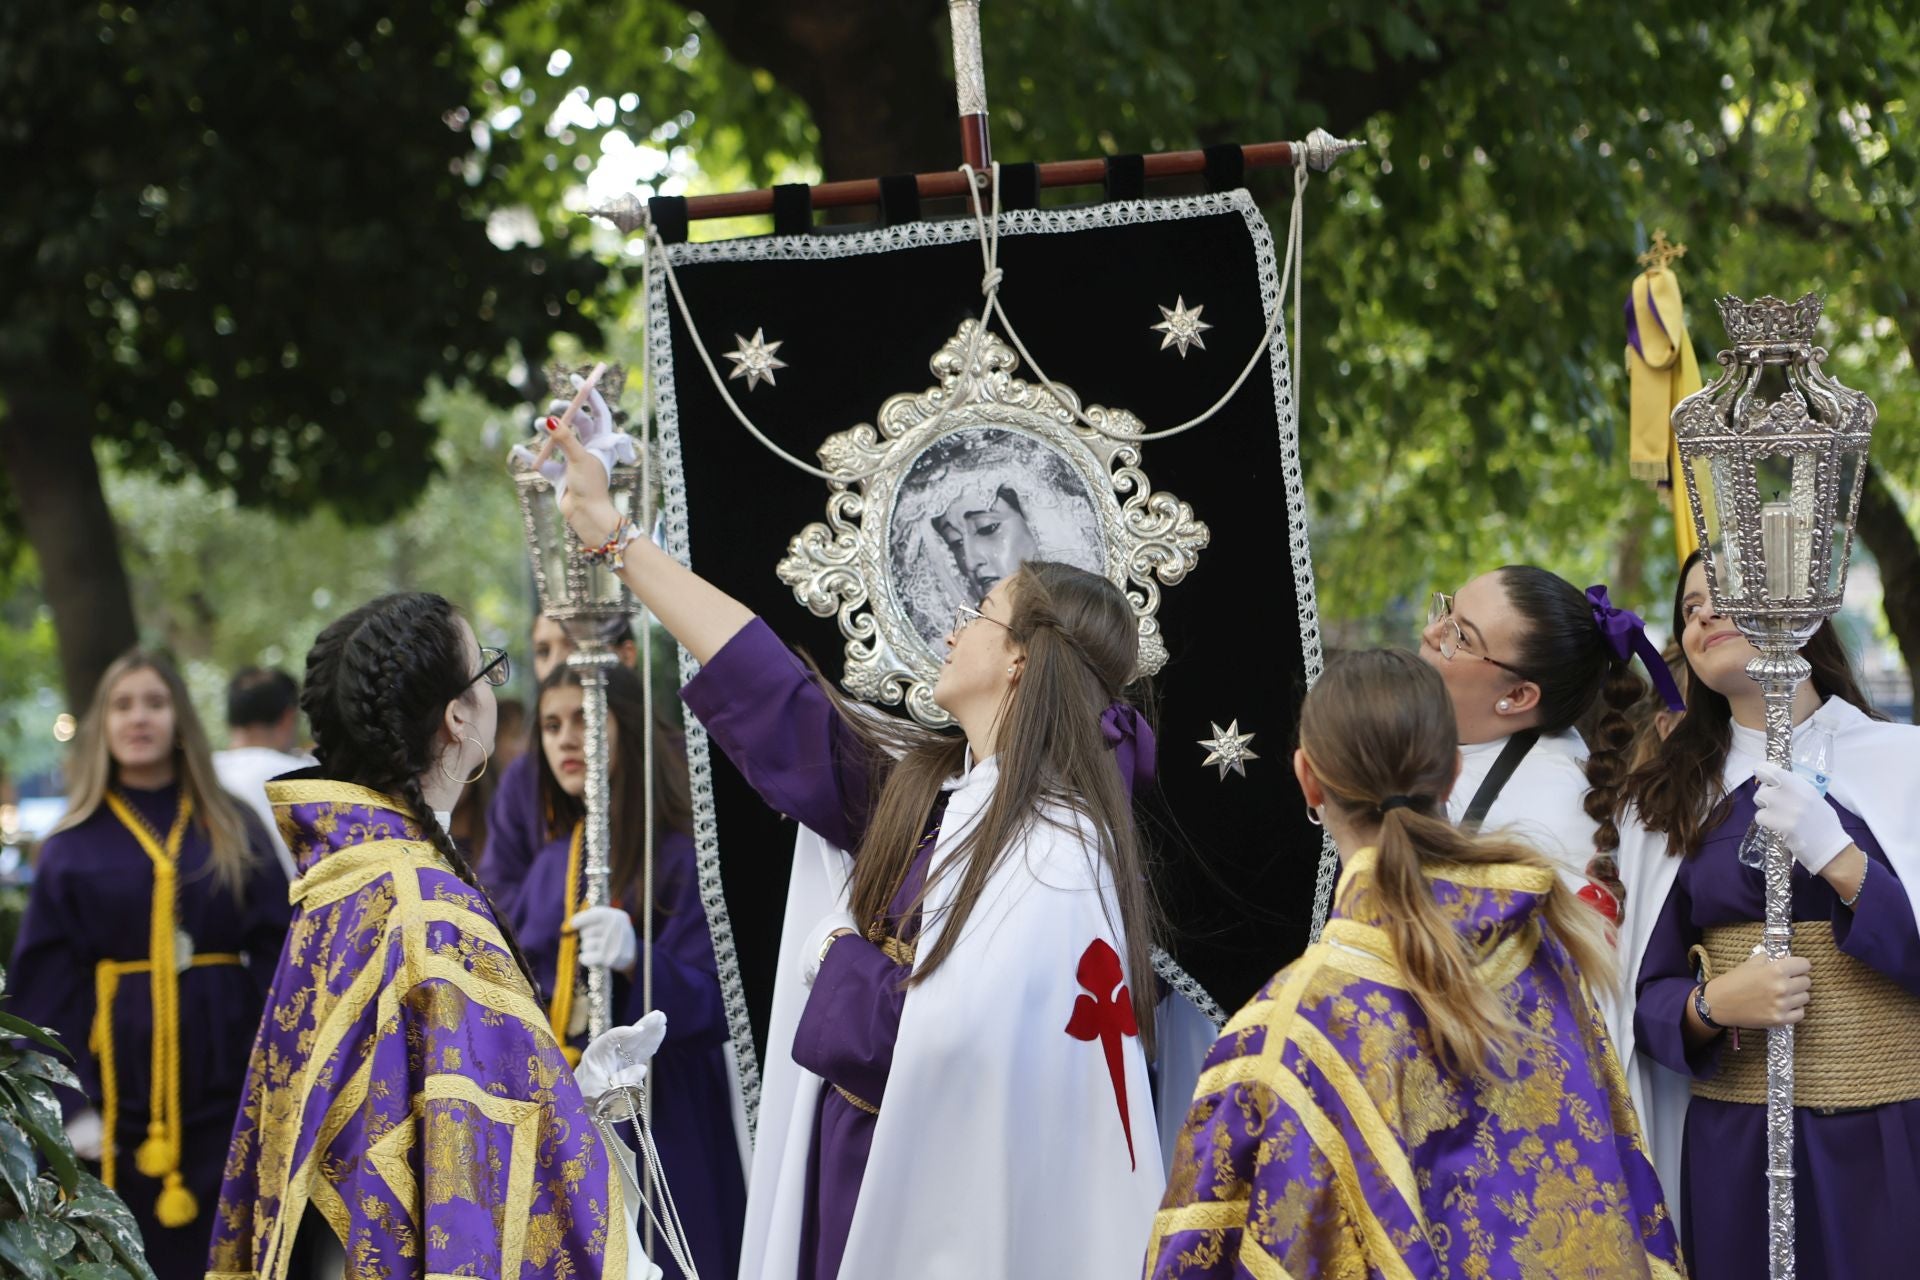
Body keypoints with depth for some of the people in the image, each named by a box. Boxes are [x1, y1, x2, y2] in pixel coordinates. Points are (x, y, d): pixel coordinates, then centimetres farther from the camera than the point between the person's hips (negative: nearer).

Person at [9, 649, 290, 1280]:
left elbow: (277, 961, 1)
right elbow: (45, 986, -1)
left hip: (223, 1083, 1)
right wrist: (71, 1103, -12)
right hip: (120, 1090, -1)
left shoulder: (235, 831, 7)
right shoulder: (75, 845, 3)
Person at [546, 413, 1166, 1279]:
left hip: (945, 1198, -7)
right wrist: (613, 535, 15)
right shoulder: (925, 787, 5)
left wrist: (844, 964, -8)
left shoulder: (1056, 848, -18)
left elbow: (956, 1028, -28)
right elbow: (768, 692, 11)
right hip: (861, 1173, 8)